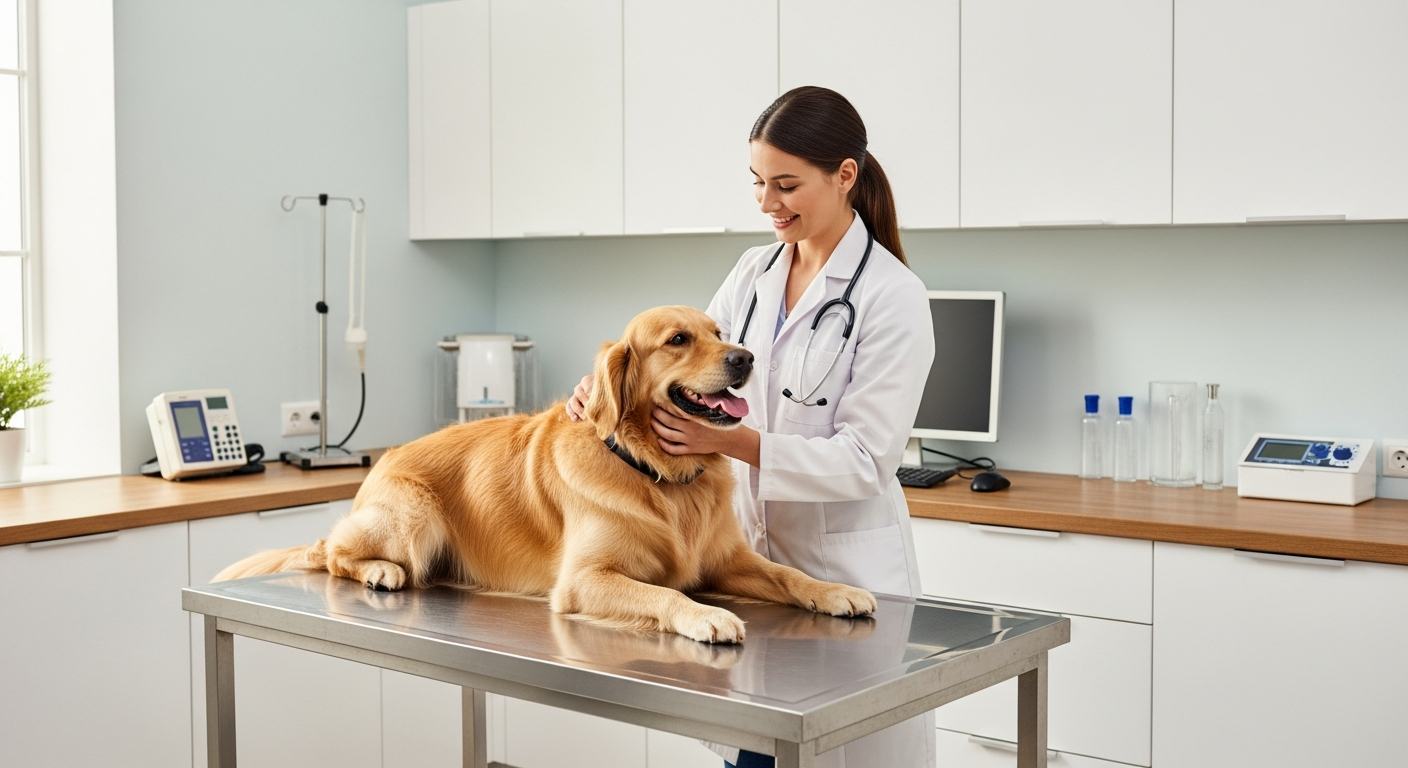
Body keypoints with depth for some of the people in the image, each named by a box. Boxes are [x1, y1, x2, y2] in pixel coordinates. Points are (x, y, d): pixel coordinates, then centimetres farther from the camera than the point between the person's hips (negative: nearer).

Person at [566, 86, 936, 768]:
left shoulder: (893, 296, -14)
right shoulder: (754, 273, 6)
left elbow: (864, 459, -18)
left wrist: (733, 441, -27)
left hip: (846, 569, -6)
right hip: (747, 557, 6)